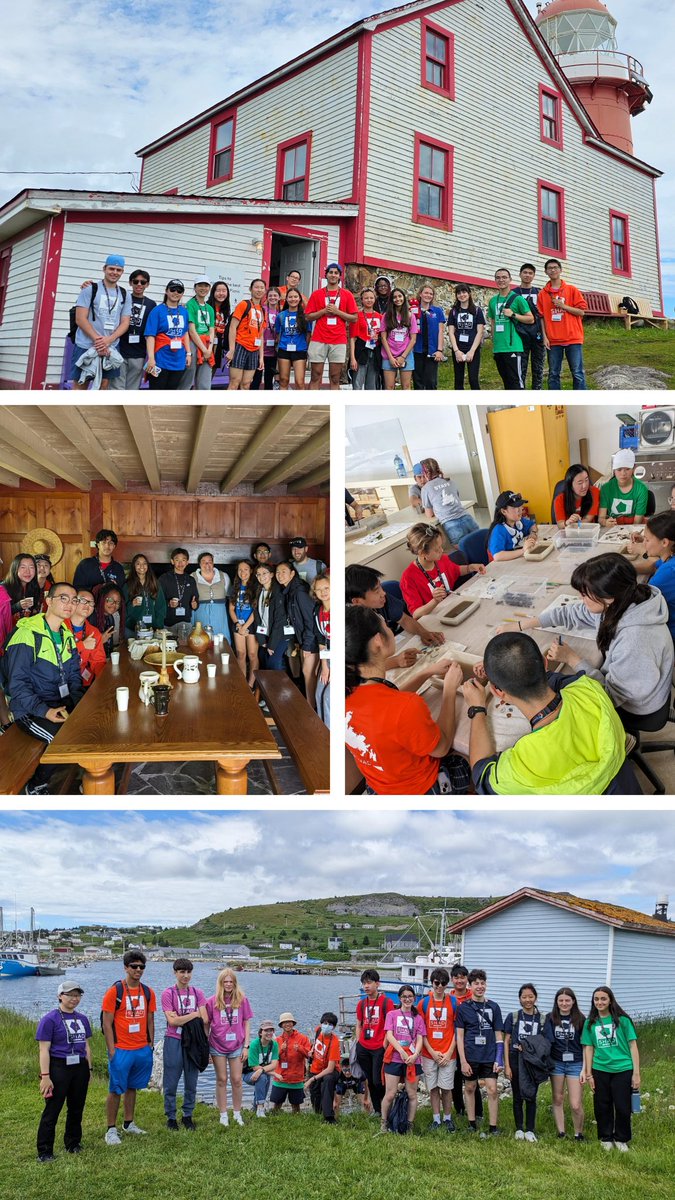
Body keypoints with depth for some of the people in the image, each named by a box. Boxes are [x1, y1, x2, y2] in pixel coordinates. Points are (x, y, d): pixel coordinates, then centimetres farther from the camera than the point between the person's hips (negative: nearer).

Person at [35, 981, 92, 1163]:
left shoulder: (82, 1019, 9)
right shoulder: (50, 1019, -9)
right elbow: (44, 1049, -11)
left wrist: (89, 1068, 13)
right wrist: (45, 1076, -16)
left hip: (80, 1068, 6)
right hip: (59, 1068, -6)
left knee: (76, 1108, 13)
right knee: (52, 1110, 0)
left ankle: (73, 1144, 28)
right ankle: (44, 1152, 10)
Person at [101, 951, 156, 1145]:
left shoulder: (148, 992, 5)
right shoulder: (114, 991, -10)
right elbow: (107, 1023, -9)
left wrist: (150, 1044, 8)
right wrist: (111, 1050, -12)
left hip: (143, 1049, 5)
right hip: (121, 1050, -5)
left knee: (132, 1087, 16)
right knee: (115, 1090, 2)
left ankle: (129, 1124, 28)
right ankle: (111, 1130, 11)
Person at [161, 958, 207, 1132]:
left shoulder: (197, 993, 6)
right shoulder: (168, 993, -5)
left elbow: (204, 1020, -1)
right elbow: (172, 1021, -13)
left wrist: (181, 1018, -8)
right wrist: (194, 1014, -8)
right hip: (174, 1041, -3)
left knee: (191, 1082, 8)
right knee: (171, 1082, 2)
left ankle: (187, 1116, 21)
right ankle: (171, 1117, 16)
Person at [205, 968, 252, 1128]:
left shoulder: (242, 1000, -2)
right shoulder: (212, 1001, -5)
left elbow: (246, 1023, 3)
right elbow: (206, 1025, 1)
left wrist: (246, 1045, 0)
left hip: (236, 1046, 1)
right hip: (217, 1046, -1)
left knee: (237, 1080, 5)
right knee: (221, 1080, 8)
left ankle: (237, 1113, 21)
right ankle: (223, 1115, 19)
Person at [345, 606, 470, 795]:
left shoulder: (349, 692, -19)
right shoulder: (407, 708, -41)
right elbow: (442, 747, -19)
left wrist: (428, 671, 3)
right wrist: (450, 689, -10)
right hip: (420, 791, -5)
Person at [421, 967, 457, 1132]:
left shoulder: (453, 1002, -2)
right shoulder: (424, 1002, 0)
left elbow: (457, 1030, 0)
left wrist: (449, 1052, -6)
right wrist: (432, 1052, -6)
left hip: (448, 1054, -1)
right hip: (429, 1054, 1)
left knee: (446, 1088, 2)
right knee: (433, 1087, 7)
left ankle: (447, 1118, 19)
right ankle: (436, 1119, 20)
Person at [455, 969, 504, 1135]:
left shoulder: (493, 1007, 3)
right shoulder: (463, 1008, -1)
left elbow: (499, 1034, 5)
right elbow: (459, 1035, -1)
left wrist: (499, 1058, -3)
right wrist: (463, 1061, -6)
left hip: (489, 1057, 0)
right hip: (470, 1057, 0)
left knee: (492, 1090, -3)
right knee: (470, 1088, 9)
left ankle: (493, 1127, 7)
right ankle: (472, 1124, 24)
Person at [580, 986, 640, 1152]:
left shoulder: (622, 1020, -4)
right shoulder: (590, 1023, 3)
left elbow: (632, 1046, -3)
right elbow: (588, 1048, 6)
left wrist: (636, 1073, -5)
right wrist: (588, 1074, 4)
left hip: (623, 1069, -2)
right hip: (600, 1070, 2)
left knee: (622, 1107, 2)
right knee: (602, 1107, 9)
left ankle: (621, 1139, 24)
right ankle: (606, 1138, 29)